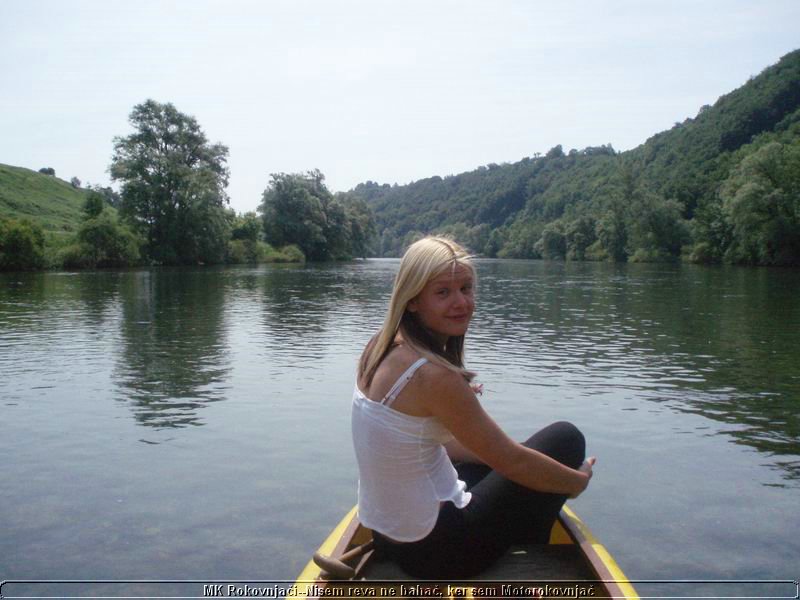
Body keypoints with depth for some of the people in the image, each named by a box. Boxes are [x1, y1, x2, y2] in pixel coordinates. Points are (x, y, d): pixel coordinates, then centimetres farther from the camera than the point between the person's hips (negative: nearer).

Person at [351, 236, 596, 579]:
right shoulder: (434, 375, -26)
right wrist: (579, 480, 0)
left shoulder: (380, 348, -1)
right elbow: (512, 462, -16)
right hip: (434, 551, -8)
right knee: (565, 438, 3)